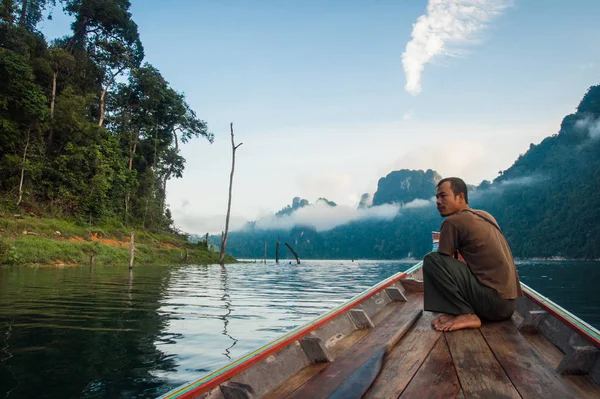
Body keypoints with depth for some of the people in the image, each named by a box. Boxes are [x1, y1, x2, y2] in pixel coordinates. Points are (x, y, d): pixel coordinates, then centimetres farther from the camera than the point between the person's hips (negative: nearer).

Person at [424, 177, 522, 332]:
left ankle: (466, 314, -11)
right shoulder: (486, 216, 15)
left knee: (431, 260, -13)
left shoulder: (453, 221, -9)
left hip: (493, 300, -9)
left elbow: (443, 262, 0)